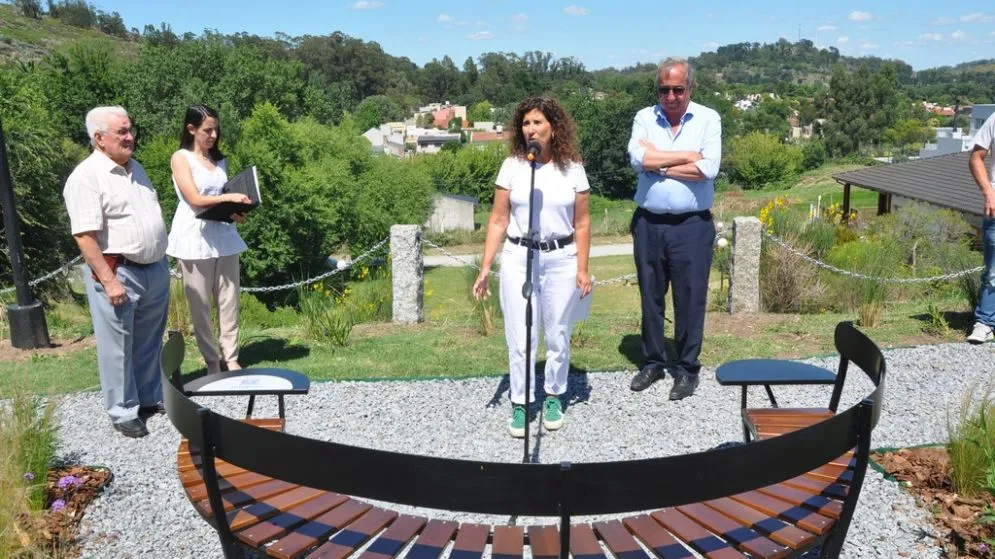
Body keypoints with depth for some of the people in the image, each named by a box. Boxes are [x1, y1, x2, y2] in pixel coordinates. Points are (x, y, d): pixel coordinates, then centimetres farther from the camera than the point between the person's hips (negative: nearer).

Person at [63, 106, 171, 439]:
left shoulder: (135, 168, 12)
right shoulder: (86, 177, -14)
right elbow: (84, 236, -20)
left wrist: (161, 262, 19)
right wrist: (109, 280, -23)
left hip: (155, 269, 8)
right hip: (118, 273, -8)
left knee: (149, 342, 18)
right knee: (118, 347, 3)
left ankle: (151, 399, 32)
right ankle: (123, 413, 15)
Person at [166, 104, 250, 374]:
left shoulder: (220, 160, 14)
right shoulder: (181, 158, -2)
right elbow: (195, 199, -12)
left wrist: (236, 212, -7)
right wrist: (229, 197, -23)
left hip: (224, 235, 5)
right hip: (195, 239, -5)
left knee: (229, 301, 4)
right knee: (200, 304, 1)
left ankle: (231, 359, 10)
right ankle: (212, 362, 10)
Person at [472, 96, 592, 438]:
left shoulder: (572, 169, 1)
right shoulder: (511, 166, 0)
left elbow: (581, 223, 4)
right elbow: (498, 221, 0)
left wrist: (582, 269, -2)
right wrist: (485, 267, -5)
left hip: (562, 260, 0)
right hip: (519, 259, 0)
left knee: (558, 335, 9)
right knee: (520, 336, 2)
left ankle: (553, 397, 28)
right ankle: (520, 403, 17)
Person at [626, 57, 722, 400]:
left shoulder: (708, 119, -2)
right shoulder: (644, 118, 3)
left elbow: (709, 169, -16)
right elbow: (638, 159, -15)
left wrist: (658, 163, -11)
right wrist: (688, 156, -12)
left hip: (692, 226, -2)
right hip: (649, 223, 2)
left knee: (690, 299, 4)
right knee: (650, 296, 12)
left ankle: (687, 369, 19)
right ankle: (653, 362, 27)